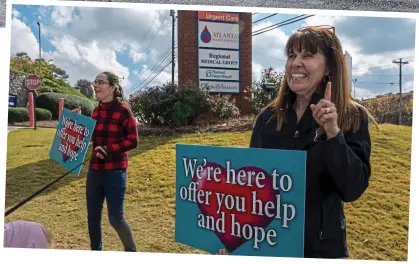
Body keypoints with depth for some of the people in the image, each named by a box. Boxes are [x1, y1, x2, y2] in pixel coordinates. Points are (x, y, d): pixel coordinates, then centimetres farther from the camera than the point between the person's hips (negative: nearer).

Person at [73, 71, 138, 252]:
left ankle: (131, 250, 26)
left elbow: (133, 141, -14)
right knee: (93, 217, 13)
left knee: (115, 218, 1)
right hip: (94, 171, 7)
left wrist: (108, 149, -20)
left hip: (115, 172, -6)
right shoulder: (97, 111, 8)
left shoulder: (123, 110, -11)